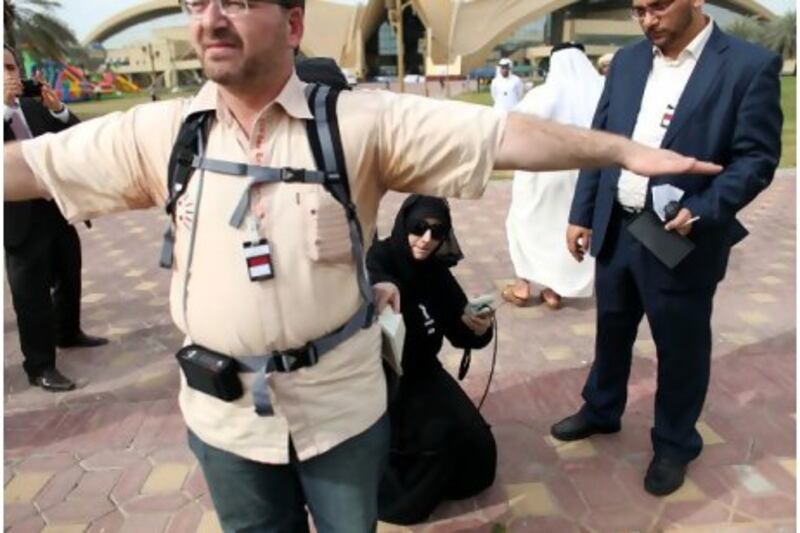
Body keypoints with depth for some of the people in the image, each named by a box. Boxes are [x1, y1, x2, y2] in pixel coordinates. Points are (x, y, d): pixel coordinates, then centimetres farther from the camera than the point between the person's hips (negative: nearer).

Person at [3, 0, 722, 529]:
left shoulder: (362, 122, -11)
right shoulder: (159, 132, -2)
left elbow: (498, 135, -15)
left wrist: (620, 149, -17)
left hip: (339, 400, -2)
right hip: (222, 407, 3)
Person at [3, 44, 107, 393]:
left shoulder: (36, 107, 7)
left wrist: (58, 110, -10)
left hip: (57, 207, 5)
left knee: (69, 276, 20)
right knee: (31, 293, 1)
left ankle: (69, 334, 42)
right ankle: (40, 367, 11)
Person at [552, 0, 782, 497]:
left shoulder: (750, 65, -9)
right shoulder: (627, 60, 6)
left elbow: (757, 157, -10)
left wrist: (701, 211, -24)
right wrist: (582, 214, 5)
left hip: (681, 239, -4)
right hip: (615, 229, 5)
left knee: (680, 348, 12)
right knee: (612, 331, 21)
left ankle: (675, 445, 34)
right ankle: (601, 410, 44)